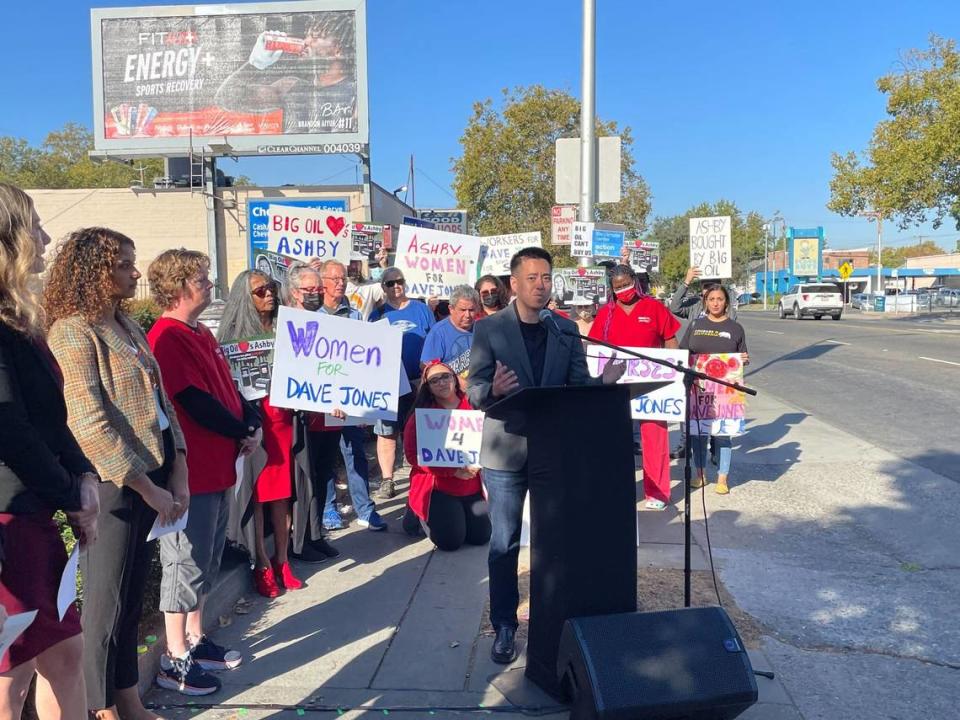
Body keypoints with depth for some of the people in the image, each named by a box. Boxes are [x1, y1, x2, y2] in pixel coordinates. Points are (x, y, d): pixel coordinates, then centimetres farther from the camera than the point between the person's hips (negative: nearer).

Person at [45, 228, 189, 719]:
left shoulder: (128, 327, 12)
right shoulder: (73, 332, -12)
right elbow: (90, 424, -19)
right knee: (107, 602, 6)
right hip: (113, 485, -8)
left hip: (152, 475, 8)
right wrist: (147, 487, -16)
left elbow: (161, 402, 11)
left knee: (132, 596, 17)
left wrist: (178, 472, 2)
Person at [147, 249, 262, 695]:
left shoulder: (201, 334, 13)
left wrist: (253, 421, 0)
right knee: (187, 563, 1)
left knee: (207, 561, 18)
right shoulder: (168, 337, -17)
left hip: (218, 467, 10)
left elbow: (227, 385, 17)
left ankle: (195, 640, 33)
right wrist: (243, 432, -11)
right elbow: (196, 403, -23)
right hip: (191, 471, -10)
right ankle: (175, 661, 14)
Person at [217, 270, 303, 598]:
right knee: (256, 488, 2)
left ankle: (281, 559, 19)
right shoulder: (235, 332, -1)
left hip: (282, 416, 4)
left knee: (283, 490, 7)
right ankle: (262, 563, 13)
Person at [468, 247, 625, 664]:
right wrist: (494, 389, -30)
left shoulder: (567, 329, 6)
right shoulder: (489, 329, -3)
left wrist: (604, 381, -16)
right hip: (507, 451, -2)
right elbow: (474, 391, -7)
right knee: (504, 545, 5)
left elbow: (578, 387, 5)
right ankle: (504, 627, 21)